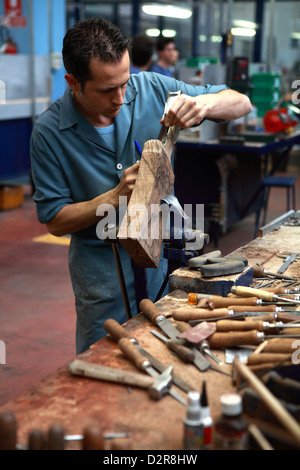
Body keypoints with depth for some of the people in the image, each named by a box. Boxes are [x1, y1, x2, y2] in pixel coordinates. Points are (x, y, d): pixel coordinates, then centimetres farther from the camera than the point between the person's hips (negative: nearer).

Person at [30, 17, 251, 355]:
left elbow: (241, 104, -2)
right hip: (103, 271, -2)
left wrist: (204, 103, -25)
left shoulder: (150, 89, -8)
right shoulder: (49, 131, -12)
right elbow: (54, 221, -9)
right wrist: (116, 197, -23)